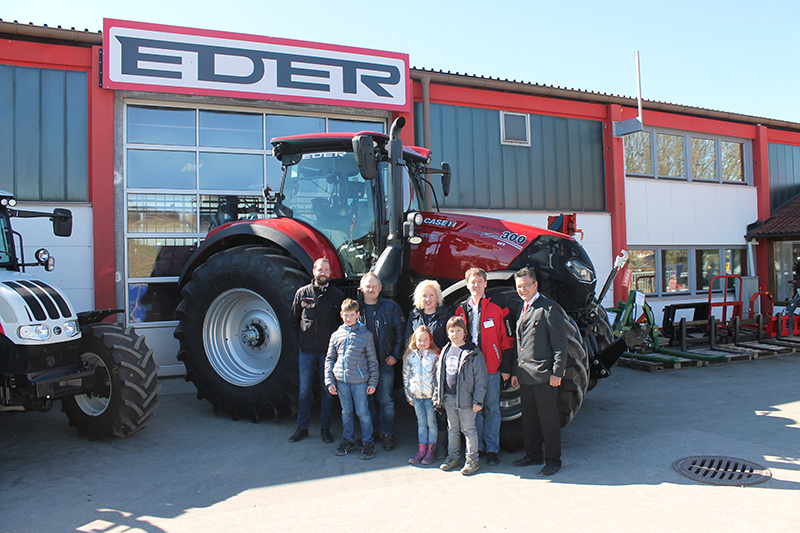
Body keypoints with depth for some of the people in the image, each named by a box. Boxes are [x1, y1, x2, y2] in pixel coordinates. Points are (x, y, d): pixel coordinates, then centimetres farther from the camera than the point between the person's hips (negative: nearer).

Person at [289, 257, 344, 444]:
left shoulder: (337, 295, 3)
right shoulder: (302, 293, 6)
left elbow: (344, 322, 7)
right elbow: (294, 318, 12)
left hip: (328, 350, -1)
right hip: (306, 350, 1)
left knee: (328, 389, 6)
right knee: (305, 389, 7)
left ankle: (325, 428, 18)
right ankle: (302, 427, 20)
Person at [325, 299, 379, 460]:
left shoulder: (366, 335, 0)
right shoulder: (336, 335, 7)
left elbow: (372, 360, 2)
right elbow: (329, 359, 10)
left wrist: (373, 382, -2)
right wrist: (329, 381, 3)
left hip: (359, 380, -3)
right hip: (341, 380, 3)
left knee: (363, 412, 3)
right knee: (346, 412, 14)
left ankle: (368, 442, 16)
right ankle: (348, 440, 28)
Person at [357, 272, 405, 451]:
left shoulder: (391, 307, 2)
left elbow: (399, 332, 3)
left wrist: (395, 355, -4)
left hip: (385, 362, -2)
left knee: (385, 399, 1)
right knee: (367, 399, 10)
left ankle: (388, 434, 12)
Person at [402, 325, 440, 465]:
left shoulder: (435, 356, -5)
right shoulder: (409, 356, 4)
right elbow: (406, 377, 8)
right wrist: (408, 396, 7)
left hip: (430, 395, -3)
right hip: (416, 395, 3)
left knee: (431, 422, 6)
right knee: (421, 422, 12)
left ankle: (431, 450, 18)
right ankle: (422, 450, 21)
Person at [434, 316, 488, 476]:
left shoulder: (473, 353, -9)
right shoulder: (446, 351, 9)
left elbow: (480, 378, -9)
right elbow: (439, 375, 15)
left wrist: (478, 400, -13)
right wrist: (437, 395, 13)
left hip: (465, 399, -5)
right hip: (448, 398, 5)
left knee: (469, 429, 4)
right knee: (452, 429, 17)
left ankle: (472, 459, 16)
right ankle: (452, 456, 29)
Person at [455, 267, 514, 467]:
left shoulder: (497, 309, -2)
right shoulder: (461, 311, 8)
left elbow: (507, 339, -1)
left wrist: (506, 367, -4)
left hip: (491, 368, -3)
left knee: (491, 409, 4)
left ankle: (492, 449, 13)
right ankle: (476, 447, 21)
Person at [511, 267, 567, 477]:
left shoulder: (549, 308, -9)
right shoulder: (522, 309, 16)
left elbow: (560, 343, -12)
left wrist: (557, 372, -17)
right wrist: (516, 372, 17)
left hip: (544, 375, -8)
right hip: (525, 375, 8)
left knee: (548, 418, 2)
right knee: (529, 417, 16)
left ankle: (553, 460, 14)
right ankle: (533, 454, 30)